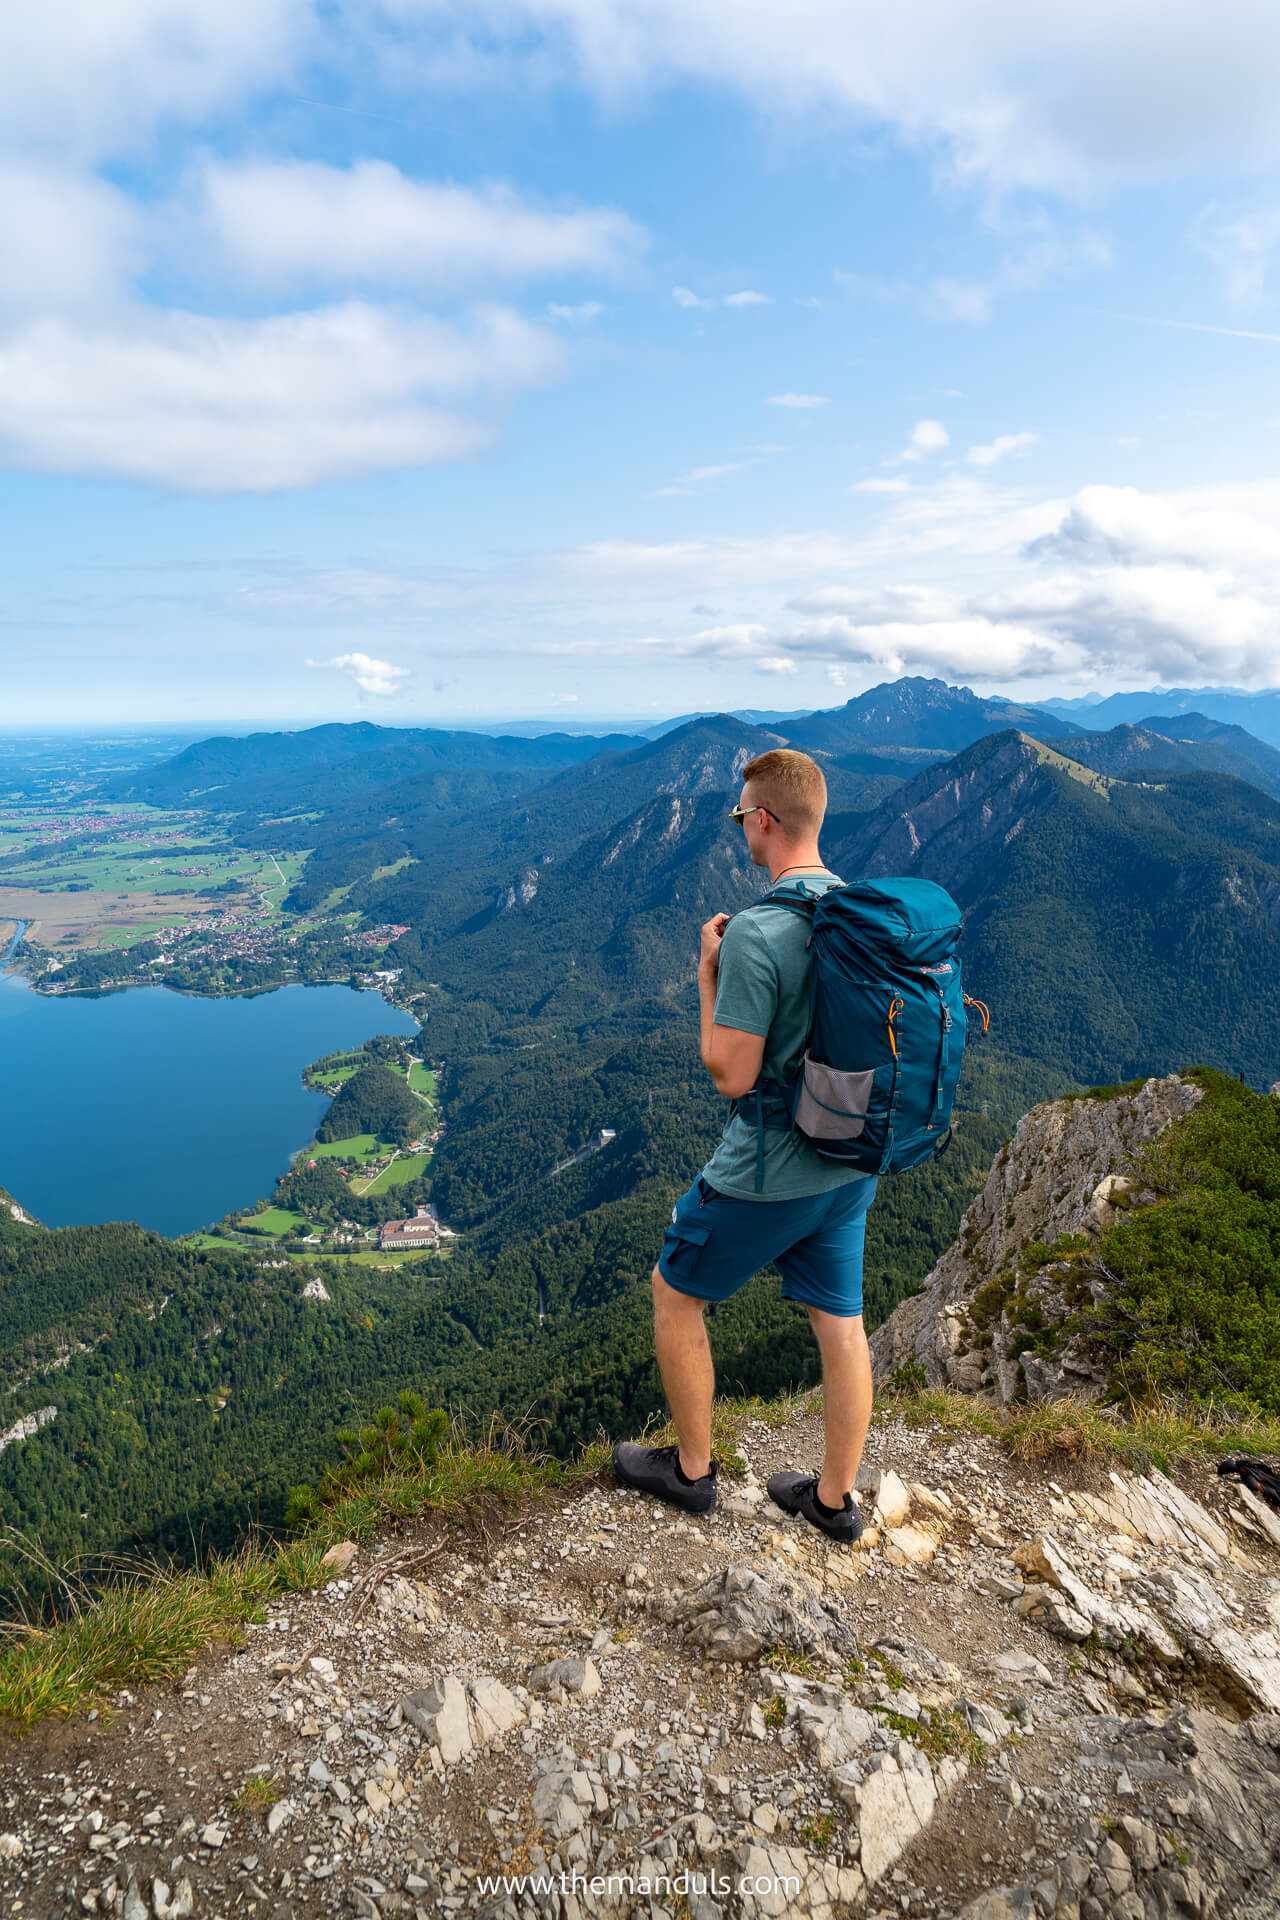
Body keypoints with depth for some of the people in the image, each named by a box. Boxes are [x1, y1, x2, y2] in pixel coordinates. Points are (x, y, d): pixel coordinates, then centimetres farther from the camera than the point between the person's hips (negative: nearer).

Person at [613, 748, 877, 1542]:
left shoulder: (754, 934, -26)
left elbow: (731, 1075, -22)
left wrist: (708, 977, -11)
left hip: (770, 1173, -7)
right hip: (853, 1163, 7)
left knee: (675, 1293, 16)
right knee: (841, 1322, 18)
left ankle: (692, 1469, 32)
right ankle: (835, 1497, 35)